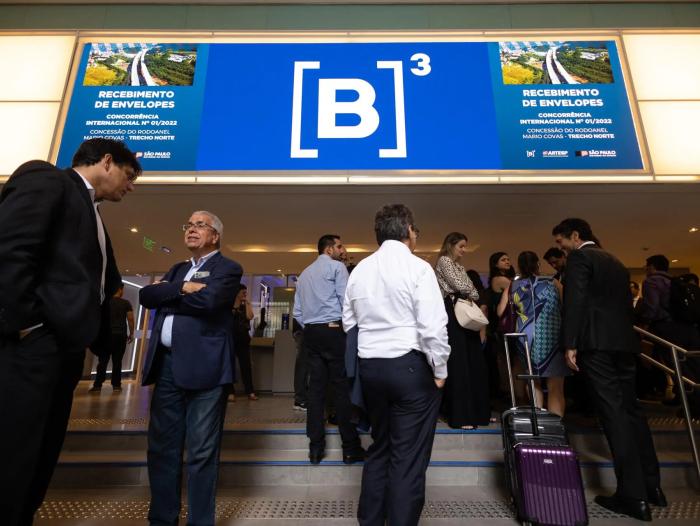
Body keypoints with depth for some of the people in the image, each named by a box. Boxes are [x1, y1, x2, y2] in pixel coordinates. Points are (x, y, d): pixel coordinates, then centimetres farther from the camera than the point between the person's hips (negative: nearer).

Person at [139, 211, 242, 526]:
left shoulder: (228, 269, 0)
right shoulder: (178, 269, 21)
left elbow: (207, 300, -18)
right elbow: (146, 295, 6)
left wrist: (167, 295, -3)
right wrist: (182, 288, -10)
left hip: (204, 366, -6)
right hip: (167, 365, 7)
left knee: (202, 451, 3)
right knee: (161, 447, 15)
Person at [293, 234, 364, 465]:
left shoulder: (304, 273, 19)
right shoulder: (336, 266, -2)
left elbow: (297, 311, 17)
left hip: (311, 333, 7)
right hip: (333, 331, -7)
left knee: (316, 387, 7)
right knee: (342, 387, -2)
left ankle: (316, 447, 11)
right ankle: (350, 448, 4)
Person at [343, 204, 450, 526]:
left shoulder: (359, 270, 6)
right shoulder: (418, 267, -9)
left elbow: (349, 323, 8)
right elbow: (433, 326, -15)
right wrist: (440, 371, -3)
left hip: (369, 366, 6)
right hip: (410, 366, -6)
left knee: (379, 448, 21)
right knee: (408, 456, 7)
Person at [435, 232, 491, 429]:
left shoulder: (460, 266, 23)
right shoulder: (444, 261, -3)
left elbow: (470, 290, 20)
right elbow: (460, 286, -11)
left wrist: (471, 297, 0)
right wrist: (472, 294, 6)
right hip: (452, 314, -9)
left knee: (474, 364, 9)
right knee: (457, 365, -6)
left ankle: (477, 412, 20)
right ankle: (460, 416, 0)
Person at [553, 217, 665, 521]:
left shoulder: (579, 257, -4)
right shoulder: (615, 262, 22)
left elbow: (574, 301, -15)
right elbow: (626, 303, 22)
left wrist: (570, 344, -15)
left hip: (596, 342, -8)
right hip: (623, 341, 9)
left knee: (613, 414, -6)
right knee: (631, 409, 15)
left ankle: (634, 496, -1)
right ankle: (651, 485, 23)